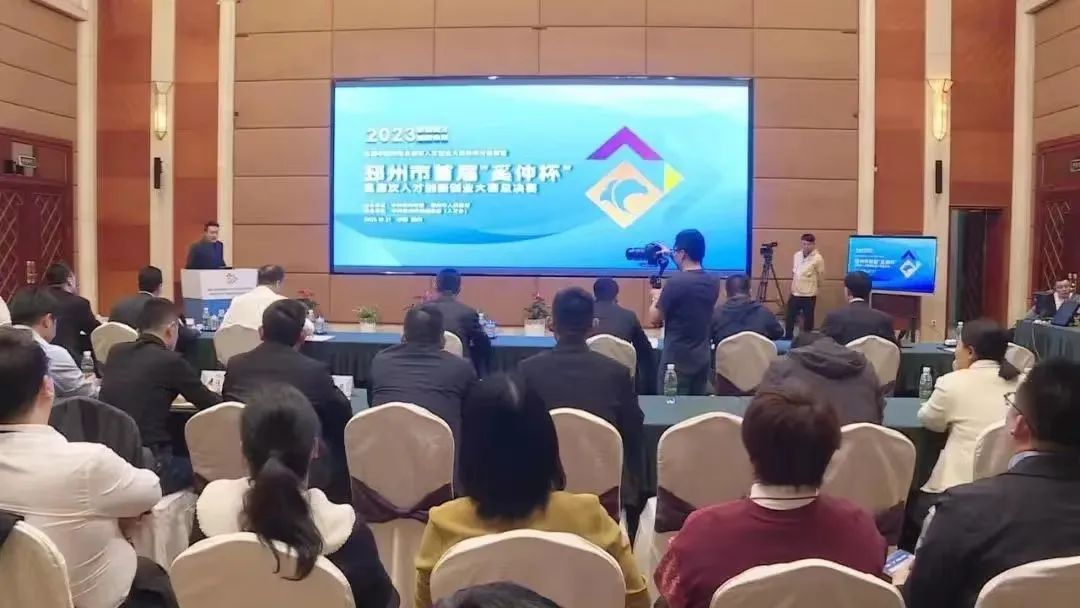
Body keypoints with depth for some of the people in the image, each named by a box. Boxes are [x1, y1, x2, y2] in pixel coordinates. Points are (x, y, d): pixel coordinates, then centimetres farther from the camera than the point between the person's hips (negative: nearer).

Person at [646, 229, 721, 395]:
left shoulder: (676, 282, -19)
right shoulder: (713, 282, 2)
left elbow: (654, 319, -10)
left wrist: (657, 298, 9)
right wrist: (672, 257, 29)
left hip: (677, 359, -6)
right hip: (703, 358, 6)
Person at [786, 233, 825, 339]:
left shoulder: (818, 258, -13)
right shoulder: (797, 255, 6)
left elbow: (821, 276, -4)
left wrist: (815, 287, 8)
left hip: (809, 295, -6)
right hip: (795, 293, 6)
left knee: (808, 319, 5)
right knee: (790, 317, 12)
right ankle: (788, 338, 27)